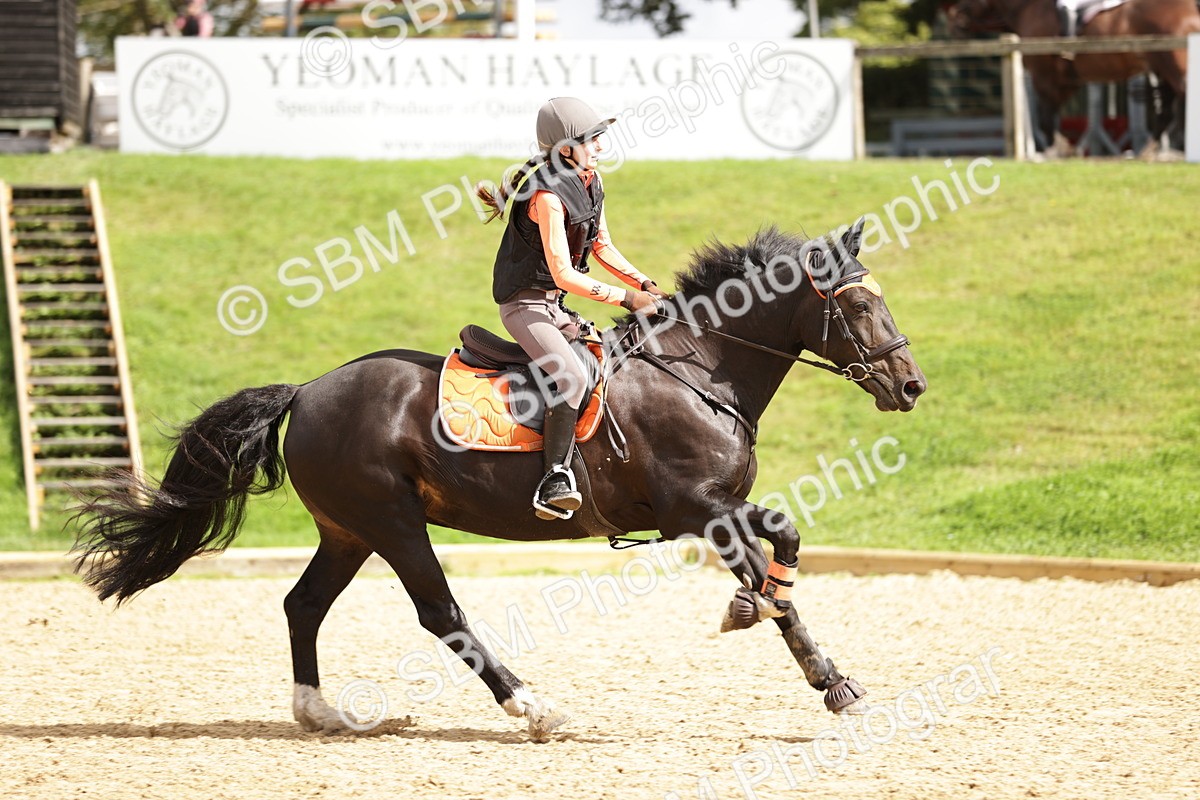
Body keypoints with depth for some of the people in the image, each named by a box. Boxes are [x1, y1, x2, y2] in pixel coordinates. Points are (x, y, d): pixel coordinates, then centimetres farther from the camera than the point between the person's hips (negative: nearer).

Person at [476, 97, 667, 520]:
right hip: (525, 304, -10)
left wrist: (642, 283, 1)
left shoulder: (590, 183, 4)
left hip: (556, 307, 10)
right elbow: (563, 274, -26)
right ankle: (555, 480, -32)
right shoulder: (549, 196, -24)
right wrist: (625, 298, -22)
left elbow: (602, 246, 15)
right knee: (571, 375, -29)